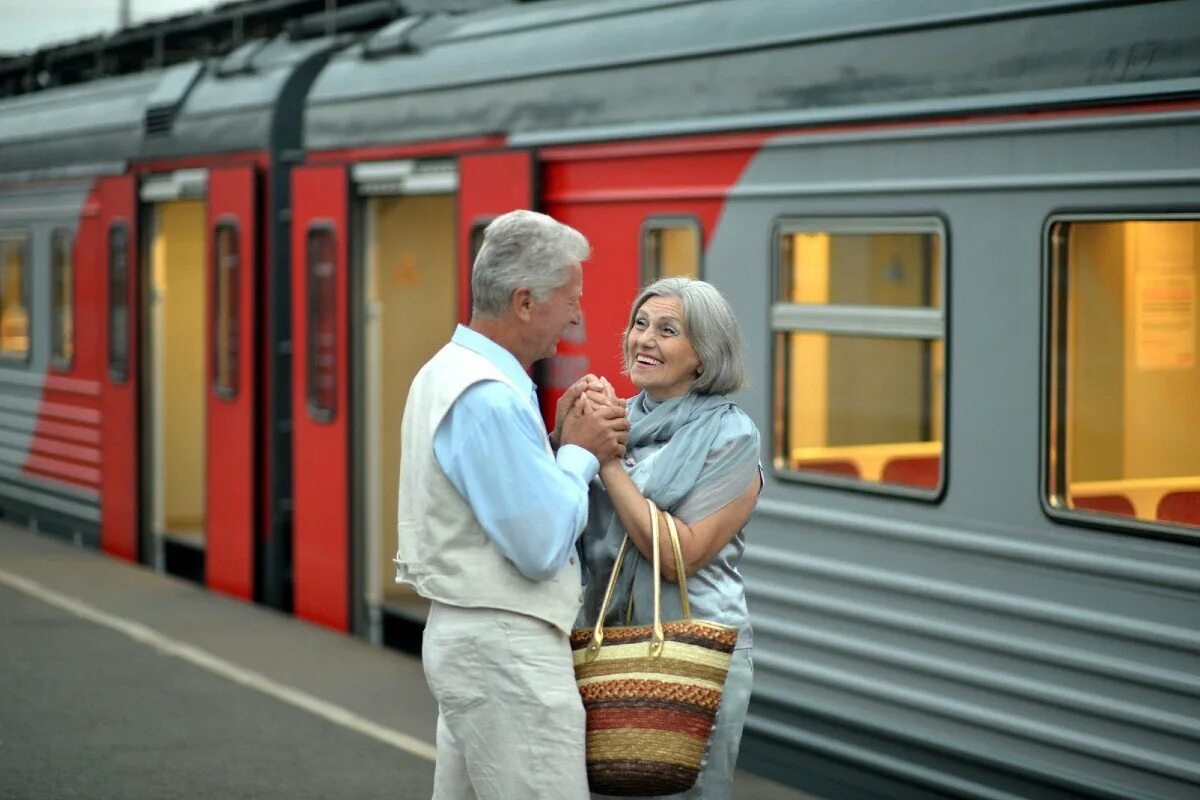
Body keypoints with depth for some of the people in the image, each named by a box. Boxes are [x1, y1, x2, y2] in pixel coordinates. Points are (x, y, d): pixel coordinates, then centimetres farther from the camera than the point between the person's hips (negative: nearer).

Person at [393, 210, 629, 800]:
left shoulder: (450, 372, 11)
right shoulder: (488, 398, -21)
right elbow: (542, 548, -22)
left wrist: (562, 444, 3)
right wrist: (579, 454, -8)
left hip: (463, 634, 11)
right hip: (503, 647, -10)